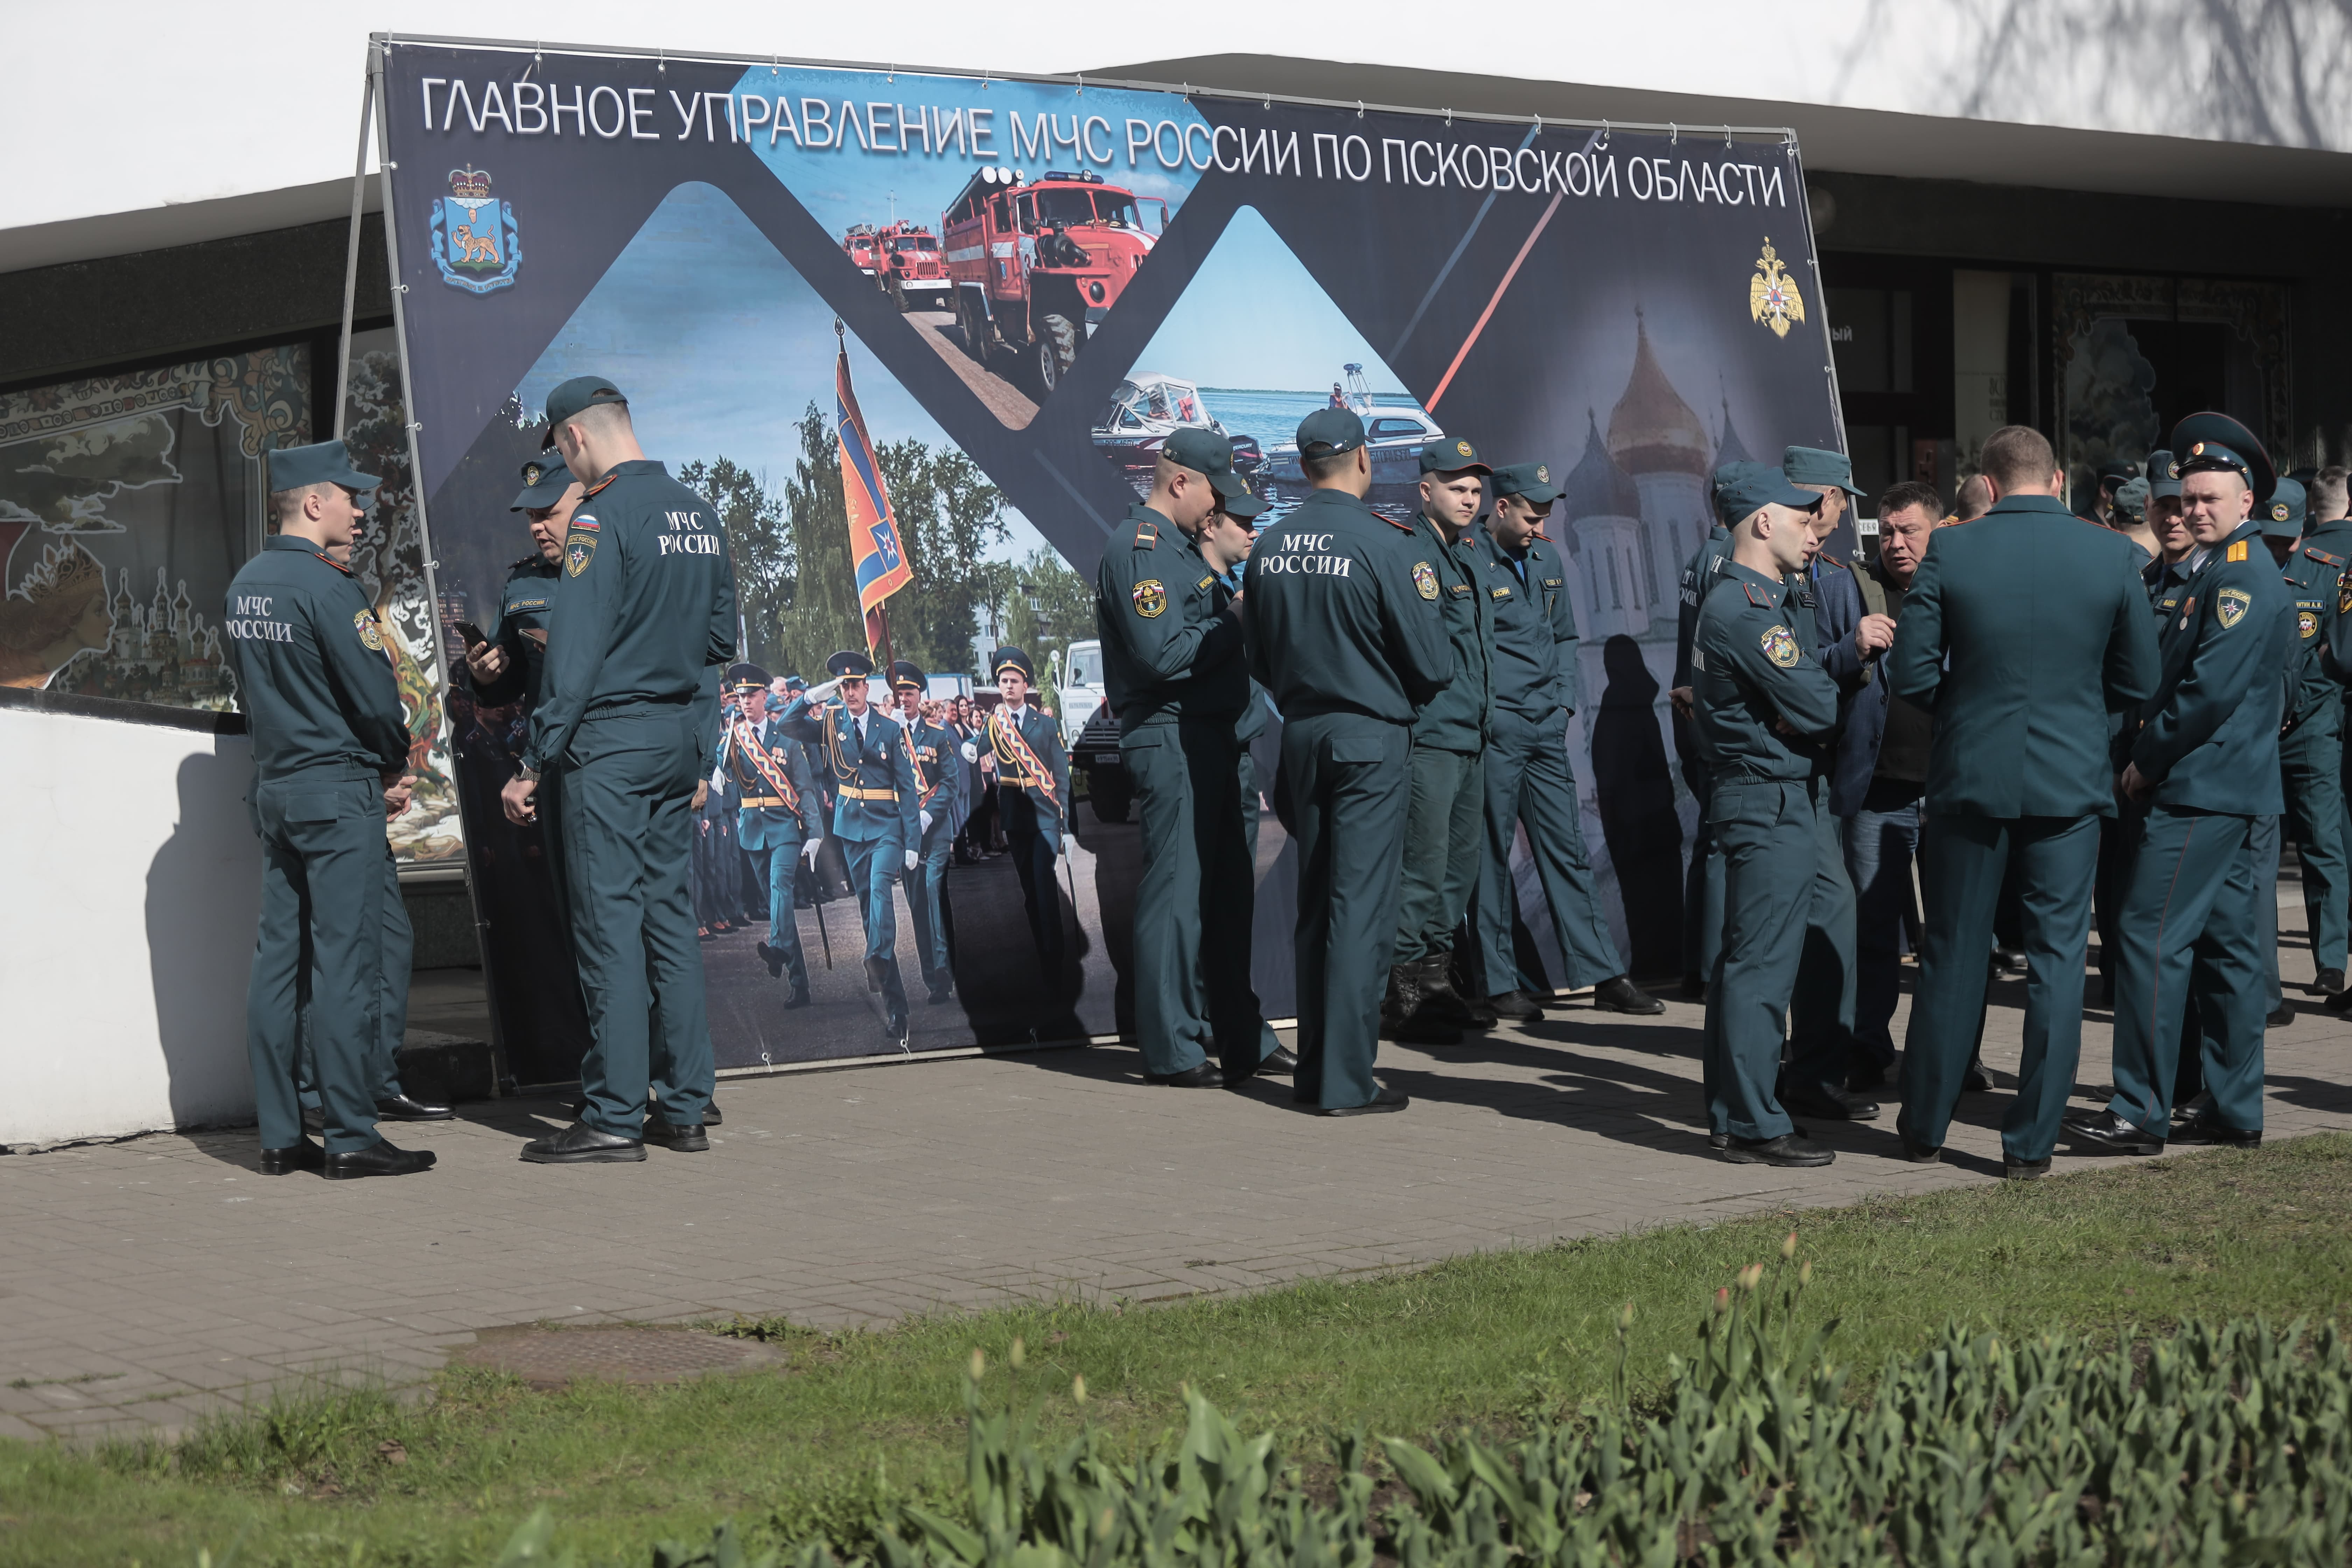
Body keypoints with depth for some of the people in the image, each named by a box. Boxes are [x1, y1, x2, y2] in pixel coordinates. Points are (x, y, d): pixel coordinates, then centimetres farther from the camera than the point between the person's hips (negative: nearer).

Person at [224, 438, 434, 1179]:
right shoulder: (326, 586, -15)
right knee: (346, 964, -6)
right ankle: (350, 1138, -5)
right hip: (340, 795, -8)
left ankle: (280, 1135, 10)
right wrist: (396, 769, 5)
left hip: (276, 788, 8)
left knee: (278, 961, 8)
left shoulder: (245, 585, 11)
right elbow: (377, 696, -15)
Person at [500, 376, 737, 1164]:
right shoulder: (699, 513, 10)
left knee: (610, 920, -5)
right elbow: (721, 638, 16)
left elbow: (574, 659, -18)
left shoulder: (602, 516, -14)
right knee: (668, 911, 11)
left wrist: (534, 765, -15)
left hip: (611, 739, -8)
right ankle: (684, 1106, 13)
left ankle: (615, 1118, -5)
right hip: (683, 734, 8)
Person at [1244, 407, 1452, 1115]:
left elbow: (1259, 661, 11)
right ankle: (1348, 1081, -2)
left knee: (1315, 903, 14)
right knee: (1361, 905, -3)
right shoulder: (1390, 547, -15)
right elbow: (1433, 665, -11)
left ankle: (1314, 1069, 19)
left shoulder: (1268, 548, 2)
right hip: (1372, 738, -5)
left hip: (1301, 734, 6)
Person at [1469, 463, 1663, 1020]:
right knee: (1491, 855, 0)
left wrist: (1564, 701, 10)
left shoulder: (1548, 560, 13)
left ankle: (1604, 977, 9)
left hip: (1546, 726, 7)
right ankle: (1500, 984, 7)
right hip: (1496, 728, -7)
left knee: (1567, 848, 8)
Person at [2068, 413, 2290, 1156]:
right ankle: (2236, 1109, 16)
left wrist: (2147, 760, -12)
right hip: (2224, 789, 10)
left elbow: (2211, 690, -21)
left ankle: (2140, 1113, -9)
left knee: (2152, 936, -10)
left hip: (2202, 790, -10)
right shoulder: (2222, 571, 17)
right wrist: (2149, 757, 11)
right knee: (2225, 942, 11)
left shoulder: (2242, 577, -15)